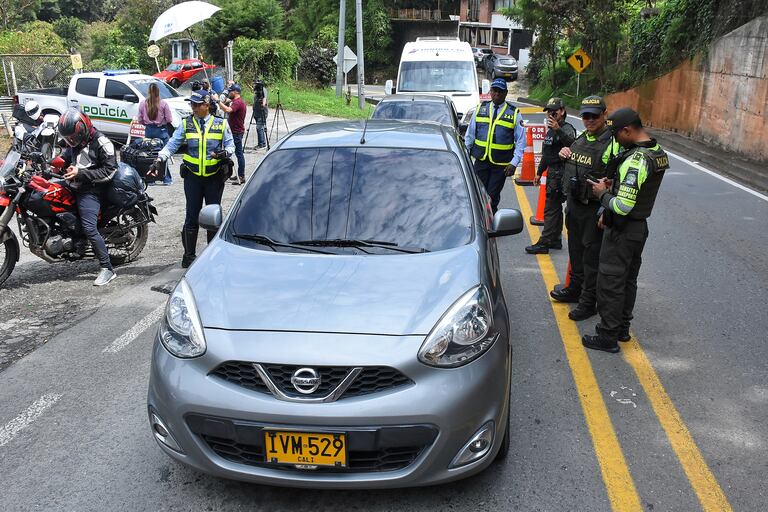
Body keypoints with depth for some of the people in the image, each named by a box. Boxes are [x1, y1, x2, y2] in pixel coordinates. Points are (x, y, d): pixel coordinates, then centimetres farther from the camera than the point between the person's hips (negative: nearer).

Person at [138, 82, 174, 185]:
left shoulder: (143, 103, -3)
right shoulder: (163, 103, -11)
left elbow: (140, 120, 3)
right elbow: (169, 120, -7)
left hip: (149, 131, 2)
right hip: (161, 131, -2)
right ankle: (166, 179, 7)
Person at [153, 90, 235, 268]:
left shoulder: (220, 124, 3)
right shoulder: (186, 124, 3)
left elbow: (230, 145, 8)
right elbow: (173, 144, 1)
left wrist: (225, 152, -14)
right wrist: (159, 158, -13)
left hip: (215, 177, 0)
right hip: (192, 176, 0)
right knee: (192, 216, 2)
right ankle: (189, 255, 13)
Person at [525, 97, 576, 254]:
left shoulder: (567, 128, -11)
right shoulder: (550, 130, 17)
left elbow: (571, 143, -34)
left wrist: (558, 130, -46)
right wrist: (539, 173, 28)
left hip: (560, 173, -10)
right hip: (552, 172, 10)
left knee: (550, 209, -9)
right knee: (555, 208, 15)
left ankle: (544, 243, -7)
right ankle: (555, 240, 24)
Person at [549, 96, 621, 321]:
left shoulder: (612, 143, -16)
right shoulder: (581, 138, 10)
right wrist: (564, 154, 5)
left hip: (594, 209, -8)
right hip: (574, 203, 8)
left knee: (592, 257, 1)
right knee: (575, 250, 21)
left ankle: (588, 302, 12)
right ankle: (575, 289, 38)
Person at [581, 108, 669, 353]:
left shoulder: (636, 160, -26)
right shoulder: (659, 153, 4)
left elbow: (622, 206, -29)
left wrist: (603, 193, -13)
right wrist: (615, 186, 5)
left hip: (622, 231, -10)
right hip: (640, 227, 10)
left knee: (610, 284, 1)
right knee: (628, 281, 19)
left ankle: (608, 337, 9)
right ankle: (622, 328, 31)